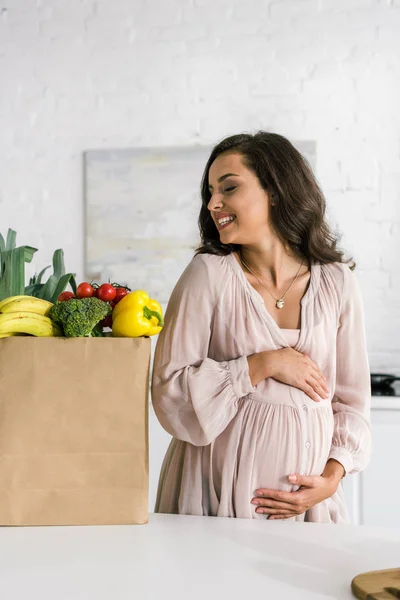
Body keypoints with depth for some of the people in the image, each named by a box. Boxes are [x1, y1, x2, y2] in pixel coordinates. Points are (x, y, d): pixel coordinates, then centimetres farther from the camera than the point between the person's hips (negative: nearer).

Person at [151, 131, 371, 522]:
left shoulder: (336, 283, 1)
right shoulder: (209, 273, -7)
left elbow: (351, 398, 6)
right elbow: (169, 391, -10)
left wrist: (331, 479, -6)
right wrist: (263, 365, -16)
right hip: (219, 487, -2)